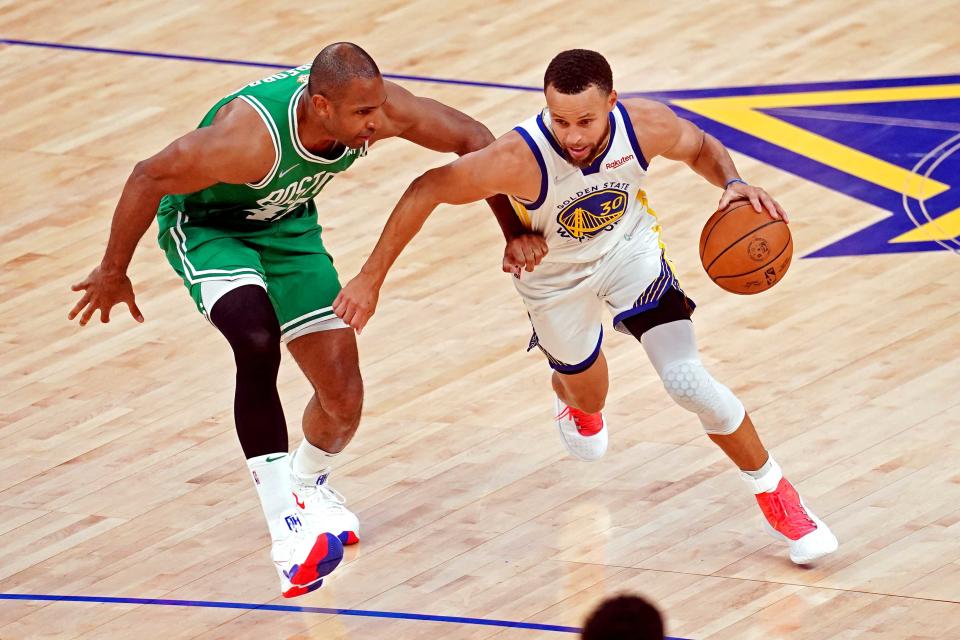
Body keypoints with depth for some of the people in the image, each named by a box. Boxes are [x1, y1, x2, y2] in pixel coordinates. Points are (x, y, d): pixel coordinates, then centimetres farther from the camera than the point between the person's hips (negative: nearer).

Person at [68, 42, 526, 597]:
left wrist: (514, 232, -8)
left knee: (343, 399, 3)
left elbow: (472, 139, -9)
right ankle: (288, 531, -31)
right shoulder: (251, 138, -40)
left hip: (287, 225, 6)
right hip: (205, 225, -5)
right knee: (258, 342, -35)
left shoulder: (378, 108, -26)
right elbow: (149, 179, -27)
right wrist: (113, 273, -15)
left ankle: (307, 484, 39)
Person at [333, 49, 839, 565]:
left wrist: (733, 183, -28)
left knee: (687, 381, -15)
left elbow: (700, 148, -6)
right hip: (554, 275, 0)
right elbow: (426, 190, -27)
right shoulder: (521, 159, -40)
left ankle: (775, 493, 7)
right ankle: (573, 398, 64)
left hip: (629, 249, 0)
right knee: (587, 394, 22)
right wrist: (370, 279, -23)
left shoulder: (646, 126, -31)